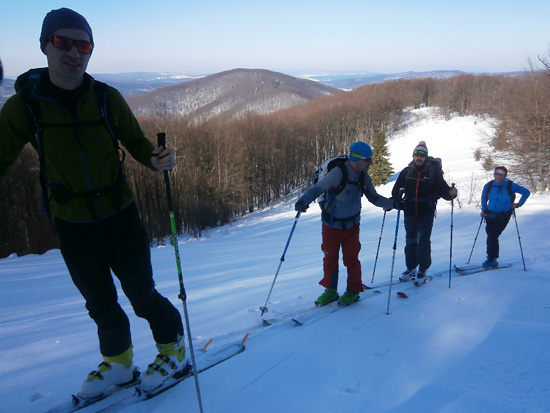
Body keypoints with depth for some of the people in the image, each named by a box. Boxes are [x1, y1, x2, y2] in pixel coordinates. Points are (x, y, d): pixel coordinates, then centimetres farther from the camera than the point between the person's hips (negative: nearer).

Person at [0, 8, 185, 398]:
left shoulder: (107, 98, -9)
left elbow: (136, 141, 1)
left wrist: (156, 158, -20)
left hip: (120, 215, -1)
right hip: (72, 224, 1)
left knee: (142, 295, 5)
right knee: (99, 302, 17)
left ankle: (173, 346, 33)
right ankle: (118, 362, 41)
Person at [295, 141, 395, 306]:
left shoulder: (363, 177, -4)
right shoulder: (338, 173, -23)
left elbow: (373, 197, 6)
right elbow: (317, 188, -26)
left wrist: (393, 203, -7)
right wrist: (303, 201, -44)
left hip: (351, 224, 4)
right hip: (332, 224, -3)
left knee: (351, 258, 5)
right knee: (330, 258, 9)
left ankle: (353, 291, 24)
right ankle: (330, 291, 26)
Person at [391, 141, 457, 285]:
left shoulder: (434, 172, -6)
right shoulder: (406, 171, 0)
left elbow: (443, 189, -9)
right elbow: (397, 190, 4)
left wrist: (451, 193, -29)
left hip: (426, 213, -3)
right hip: (409, 212, 3)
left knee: (423, 241, -1)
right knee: (410, 240, 13)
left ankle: (422, 270, 14)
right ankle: (411, 267, 28)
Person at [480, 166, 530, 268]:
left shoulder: (510, 186, -9)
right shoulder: (488, 186, -1)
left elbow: (526, 192, 4)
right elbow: (484, 197, 18)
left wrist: (518, 204, -3)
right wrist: (483, 210, 12)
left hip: (504, 216, -4)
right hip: (490, 215, 4)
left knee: (492, 236, -14)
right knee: (491, 236, 6)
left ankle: (491, 260, -1)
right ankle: (493, 259, 21)